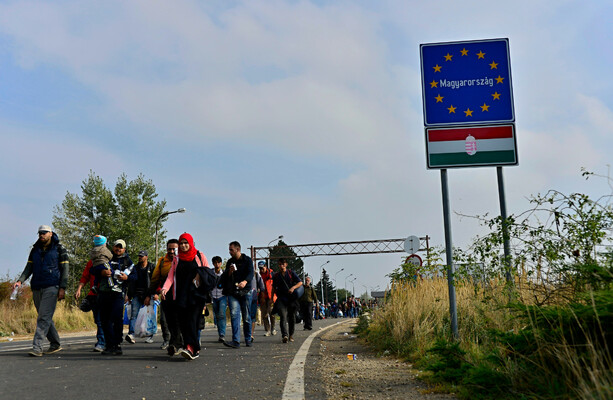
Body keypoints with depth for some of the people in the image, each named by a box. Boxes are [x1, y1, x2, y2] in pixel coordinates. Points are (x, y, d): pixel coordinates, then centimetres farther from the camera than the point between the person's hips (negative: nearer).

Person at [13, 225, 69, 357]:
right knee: (45, 318, 9)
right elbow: (29, 268, 12)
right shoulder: (35, 250, 15)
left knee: (44, 317, -13)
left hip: (51, 287, -5)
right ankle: (55, 344, 19)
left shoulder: (59, 249, 2)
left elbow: (64, 269, -1)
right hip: (37, 288, 5)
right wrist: (20, 281, -7)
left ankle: (37, 347, -16)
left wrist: (62, 288, -9)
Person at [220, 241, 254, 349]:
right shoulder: (230, 262, 16)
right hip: (232, 293, 3)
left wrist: (245, 281, -34)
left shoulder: (247, 260, 2)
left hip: (245, 292, -3)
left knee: (246, 317, 3)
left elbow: (251, 273, -14)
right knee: (234, 315, -11)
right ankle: (236, 341, -16)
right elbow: (224, 278, 16)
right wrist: (229, 272, -6)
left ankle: (248, 340, 15)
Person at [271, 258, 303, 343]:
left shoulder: (291, 273, 7)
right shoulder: (276, 276, 12)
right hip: (281, 298, 0)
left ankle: (291, 335, 22)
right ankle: (285, 335, -31)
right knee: (283, 316, -17)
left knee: (292, 317, 6)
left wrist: (293, 287, -16)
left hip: (291, 298, 0)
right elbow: (274, 288, 19)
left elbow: (300, 282, 2)